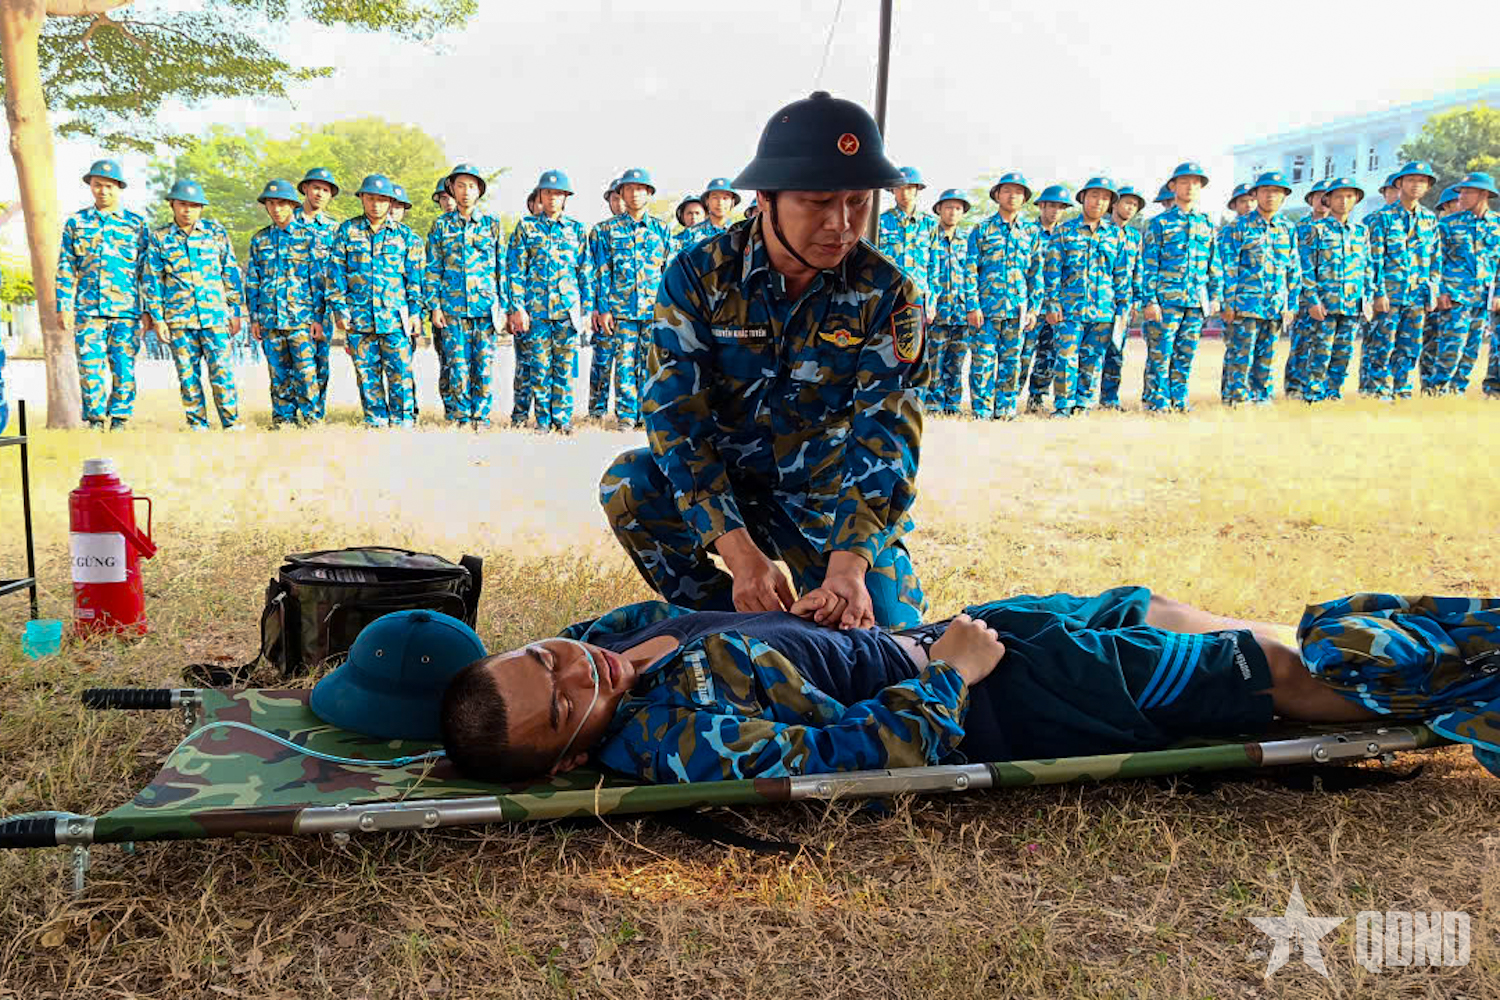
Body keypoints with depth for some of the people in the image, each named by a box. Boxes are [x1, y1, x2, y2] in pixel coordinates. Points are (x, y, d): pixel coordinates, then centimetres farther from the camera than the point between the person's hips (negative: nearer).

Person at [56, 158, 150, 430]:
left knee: (124, 370, -1)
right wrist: (64, 306, 3)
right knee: (90, 369, -2)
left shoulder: (136, 223, 9)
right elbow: (66, 268, 11)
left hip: (126, 310, -1)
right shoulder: (76, 222, 12)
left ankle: (120, 421, 9)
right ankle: (94, 421, 7)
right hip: (88, 310, 1)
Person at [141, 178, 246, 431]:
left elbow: (231, 273, 10)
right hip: (178, 319, 1)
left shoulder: (216, 232, 7)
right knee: (187, 374, 3)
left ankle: (232, 423, 0)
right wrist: (157, 318, 3)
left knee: (222, 370, -6)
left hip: (215, 315, -1)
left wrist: (235, 311, 6)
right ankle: (198, 425, 10)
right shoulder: (159, 238, 7)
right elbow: (151, 280, 8)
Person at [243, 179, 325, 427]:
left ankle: (310, 416, 2)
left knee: (306, 370, -9)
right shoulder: (259, 239, 12)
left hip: (301, 317, -3)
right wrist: (254, 318, 9)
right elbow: (251, 282, 15)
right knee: (278, 373, 6)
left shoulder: (308, 236, 3)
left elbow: (318, 279, 2)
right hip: (270, 319, 3)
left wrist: (318, 316, -4)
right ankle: (283, 418, 14)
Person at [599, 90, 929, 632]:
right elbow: (676, 415, -21)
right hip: (725, 483, 0)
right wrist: (740, 553, -34)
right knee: (629, 485, -28)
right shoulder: (698, 276, -13)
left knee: (884, 626, -19)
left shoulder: (886, 294, -12)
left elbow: (885, 431, -18)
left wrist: (849, 563, -36)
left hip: (830, 495, 0)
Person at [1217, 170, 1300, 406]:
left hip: (1276, 306, 4)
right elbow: (1228, 267, -3)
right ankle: (1235, 395, 0)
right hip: (1245, 304, -4)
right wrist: (1229, 302, -9)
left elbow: (1295, 269, 15)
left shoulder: (1288, 229, 13)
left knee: (1266, 355, 9)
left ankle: (1261, 396, 19)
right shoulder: (1240, 226, 1)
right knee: (1240, 353, -8)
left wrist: (1292, 304, 10)